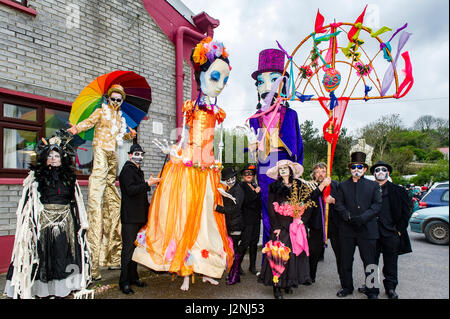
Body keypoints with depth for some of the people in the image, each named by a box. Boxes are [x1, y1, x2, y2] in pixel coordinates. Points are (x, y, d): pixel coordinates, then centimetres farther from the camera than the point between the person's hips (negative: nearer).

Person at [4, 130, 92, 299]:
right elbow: (27, 202, -1)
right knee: (44, 256, 2)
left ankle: (62, 288, 16)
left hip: (66, 223, 2)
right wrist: (27, 224, -8)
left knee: (63, 255, 5)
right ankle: (42, 290, 15)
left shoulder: (69, 177, 9)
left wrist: (82, 223, 8)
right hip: (42, 223, -2)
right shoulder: (35, 177, 2)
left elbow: (77, 202, 10)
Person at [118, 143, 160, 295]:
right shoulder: (127, 170, -6)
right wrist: (148, 183, -23)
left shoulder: (139, 171, 21)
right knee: (128, 248, -5)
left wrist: (147, 207, 24)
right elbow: (130, 190, -20)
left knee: (136, 247, 13)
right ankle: (124, 282, 4)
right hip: (130, 217, -8)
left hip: (140, 216, 9)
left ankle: (133, 277, 23)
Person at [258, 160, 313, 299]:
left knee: (294, 252, 3)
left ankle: (288, 283, 17)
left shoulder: (299, 185, 9)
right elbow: (271, 207, -2)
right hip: (280, 226, -2)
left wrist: (303, 219, -5)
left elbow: (308, 203, 8)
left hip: (295, 225, 2)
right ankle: (277, 285, 5)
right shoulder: (274, 187, 4)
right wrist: (275, 227, -10)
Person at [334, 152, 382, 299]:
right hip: (347, 229, 2)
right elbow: (338, 204, 4)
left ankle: (372, 291, 20)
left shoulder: (373, 185, 7)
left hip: (367, 229, -1)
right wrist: (347, 215, -15)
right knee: (345, 261, 10)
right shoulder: (343, 185, 10)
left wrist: (362, 218, -14)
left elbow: (377, 205, -2)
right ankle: (347, 287, 26)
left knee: (369, 262, 4)